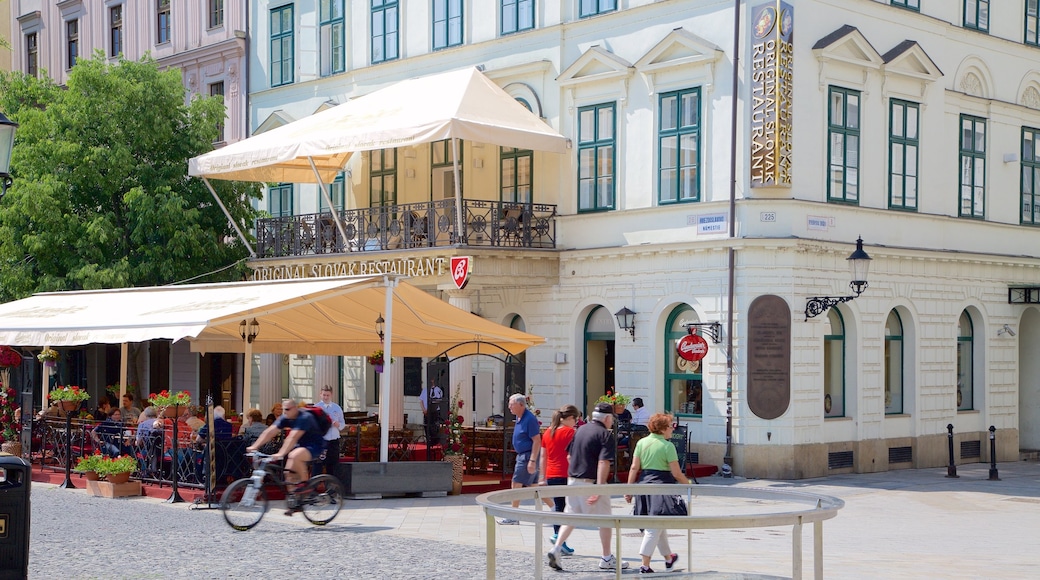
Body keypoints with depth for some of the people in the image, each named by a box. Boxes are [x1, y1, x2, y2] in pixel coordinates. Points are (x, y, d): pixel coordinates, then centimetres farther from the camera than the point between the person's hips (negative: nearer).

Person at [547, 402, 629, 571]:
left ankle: (557, 548, -5)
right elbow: (603, 463, -21)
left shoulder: (580, 430, 12)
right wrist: (599, 489, -26)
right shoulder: (606, 434, -10)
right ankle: (607, 559, 14)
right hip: (591, 483, -6)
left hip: (572, 480, 6)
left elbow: (570, 456, 17)